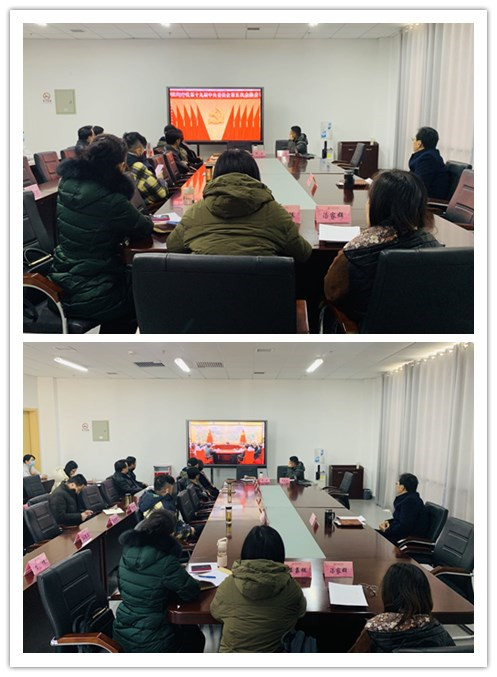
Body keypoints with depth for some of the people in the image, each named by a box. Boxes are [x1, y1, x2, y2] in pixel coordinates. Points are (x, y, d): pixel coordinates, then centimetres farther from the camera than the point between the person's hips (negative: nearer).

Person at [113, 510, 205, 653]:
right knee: (195, 638, 22)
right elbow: (192, 592, -16)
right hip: (149, 641, -6)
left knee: (182, 627, 30)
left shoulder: (128, 552, -6)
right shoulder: (165, 562, -26)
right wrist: (181, 576, 5)